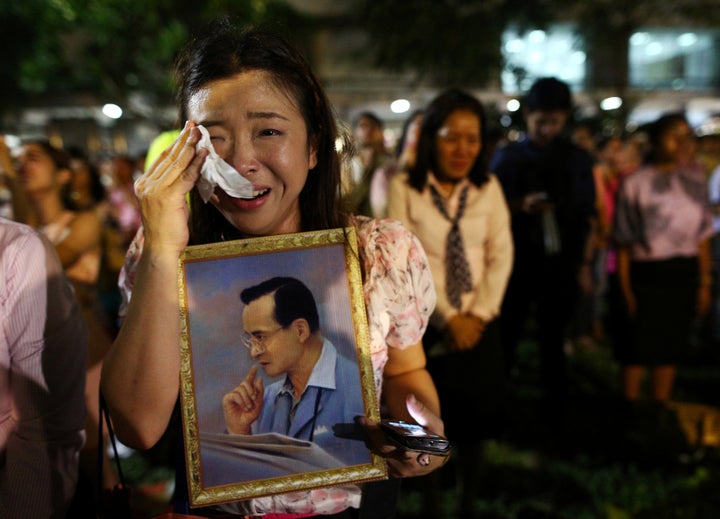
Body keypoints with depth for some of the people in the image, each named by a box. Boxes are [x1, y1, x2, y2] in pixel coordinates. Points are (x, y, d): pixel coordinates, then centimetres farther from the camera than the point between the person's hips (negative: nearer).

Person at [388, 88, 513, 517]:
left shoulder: (489, 188, 3)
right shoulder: (405, 187, -8)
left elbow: (501, 255, 0)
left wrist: (478, 314, -11)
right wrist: (448, 318, -14)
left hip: (479, 324, 3)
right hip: (425, 324, -3)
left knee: (475, 418, 10)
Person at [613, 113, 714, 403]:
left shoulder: (696, 178, 4)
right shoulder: (635, 184, -6)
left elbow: (703, 237, 9)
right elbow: (623, 245, -4)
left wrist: (705, 283, 6)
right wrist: (626, 291, -6)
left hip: (685, 274, 4)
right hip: (646, 273, -3)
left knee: (671, 346, 12)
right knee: (638, 349, 5)